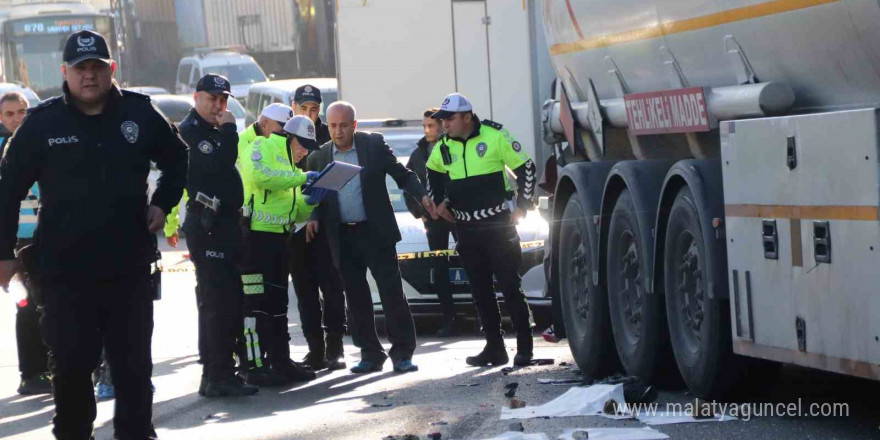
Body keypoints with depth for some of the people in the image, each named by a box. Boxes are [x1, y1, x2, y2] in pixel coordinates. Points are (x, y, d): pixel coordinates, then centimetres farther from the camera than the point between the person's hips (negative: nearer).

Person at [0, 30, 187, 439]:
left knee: (134, 364, 8)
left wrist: (162, 204, 6)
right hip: (64, 271, -2)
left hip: (129, 267, 2)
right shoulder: (42, 122, -2)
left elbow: (176, 159, 20)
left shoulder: (139, 113, 2)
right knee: (70, 366, 2)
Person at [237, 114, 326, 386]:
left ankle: (280, 361, 19)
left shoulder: (289, 167, 25)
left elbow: (296, 214, 23)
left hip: (276, 238, 10)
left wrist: (310, 202, 2)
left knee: (277, 303, 13)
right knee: (255, 303, -10)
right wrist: (301, 177, -18)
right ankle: (254, 367, -9)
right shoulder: (262, 147, -2)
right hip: (253, 234, -10)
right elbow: (260, 175, -24)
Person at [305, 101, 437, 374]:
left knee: (392, 291, -5)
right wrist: (314, 218, -6)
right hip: (342, 238, 3)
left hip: (376, 232, -3)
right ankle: (370, 355, 14)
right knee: (356, 298, 5)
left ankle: (402, 353, 0)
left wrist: (422, 195, -13)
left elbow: (402, 174, 3)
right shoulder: (319, 158, 5)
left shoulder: (375, 144, -1)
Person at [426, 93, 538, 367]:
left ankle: (524, 348, 2)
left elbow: (526, 167, -5)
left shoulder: (495, 136, -10)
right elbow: (432, 172, 27)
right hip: (466, 228, 5)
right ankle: (494, 347, 15)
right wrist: (439, 202, 17)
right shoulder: (443, 146, 5)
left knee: (510, 285, -5)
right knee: (480, 290, 7)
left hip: (498, 224, -5)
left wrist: (522, 207, -6)